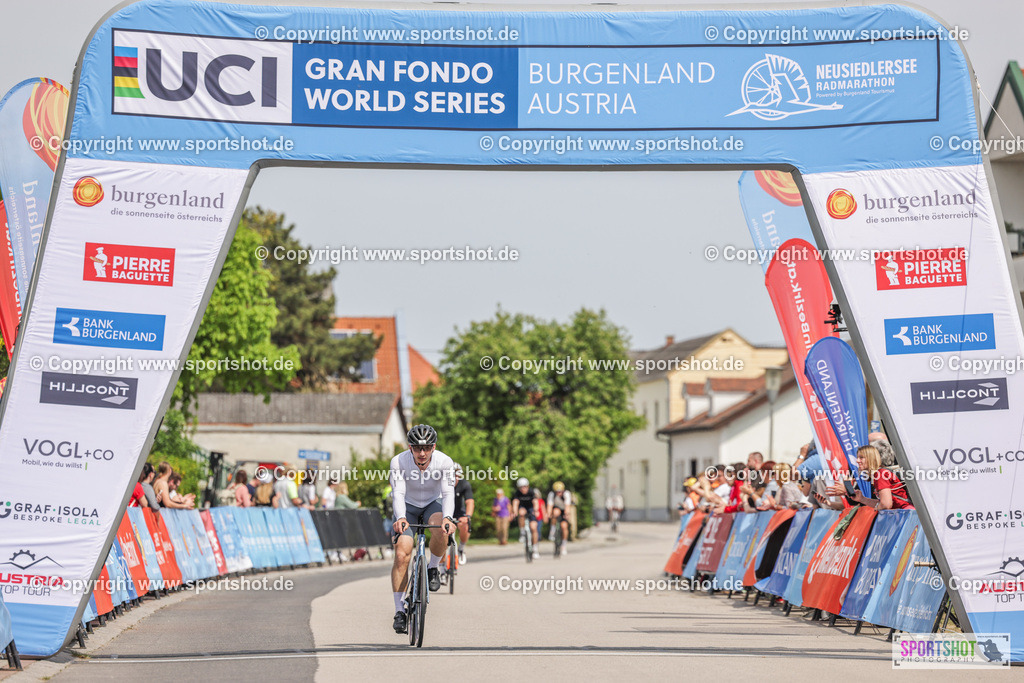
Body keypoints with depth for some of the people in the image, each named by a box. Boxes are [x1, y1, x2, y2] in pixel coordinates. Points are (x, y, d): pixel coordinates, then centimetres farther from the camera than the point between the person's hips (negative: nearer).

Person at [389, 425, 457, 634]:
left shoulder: (444, 462, -23)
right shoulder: (399, 462, -25)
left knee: (441, 530, -35)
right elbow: (398, 493, -31)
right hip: (408, 507, 0)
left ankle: (433, 568, -6)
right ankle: (399, 611, -12)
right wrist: (400, 518, -50)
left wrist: (447, 518, -48)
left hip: (433, 505, 0)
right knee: (402, 554, -18)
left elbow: (448, 493, -28)